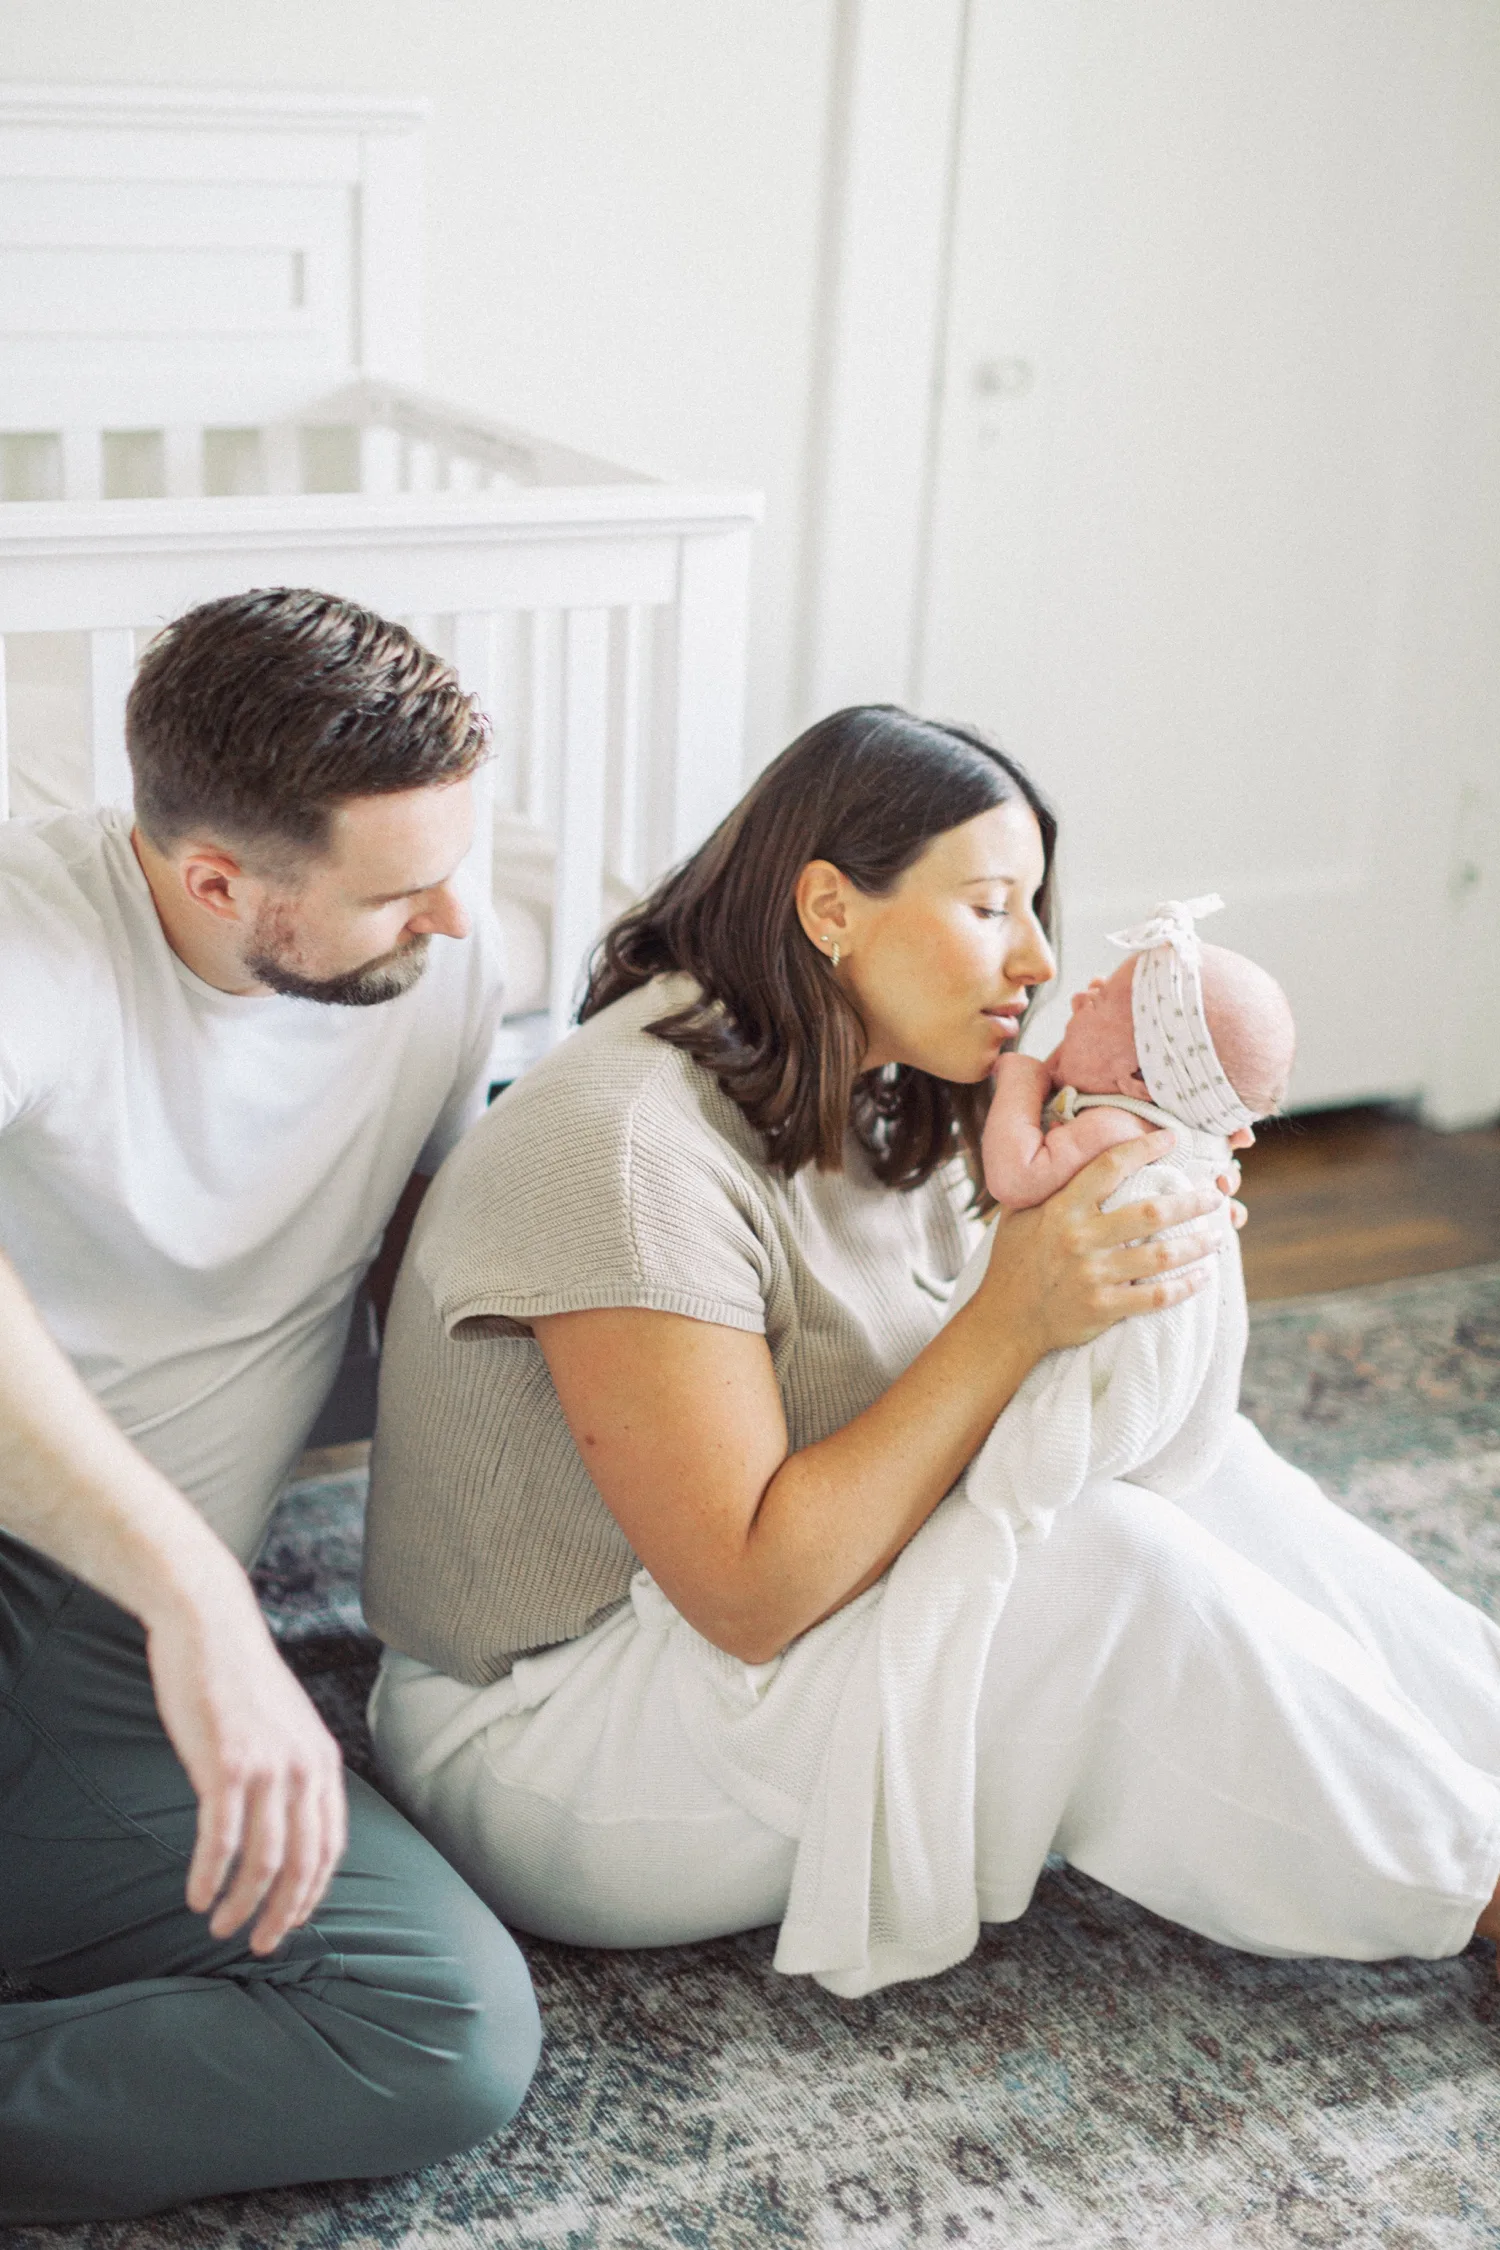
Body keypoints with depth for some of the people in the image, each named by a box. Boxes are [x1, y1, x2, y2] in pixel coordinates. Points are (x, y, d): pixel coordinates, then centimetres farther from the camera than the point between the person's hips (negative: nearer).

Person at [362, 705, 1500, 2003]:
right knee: (1098, 1562, -24)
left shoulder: (886, 1109, 3)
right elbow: (752, 1594, -28)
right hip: (542, 1739, -9)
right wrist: (1017, 1316, -30)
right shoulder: (632, 1151, -26)